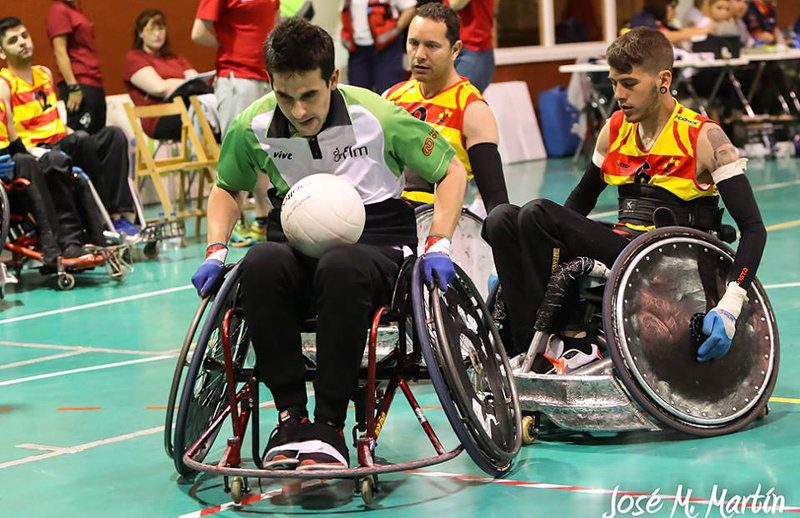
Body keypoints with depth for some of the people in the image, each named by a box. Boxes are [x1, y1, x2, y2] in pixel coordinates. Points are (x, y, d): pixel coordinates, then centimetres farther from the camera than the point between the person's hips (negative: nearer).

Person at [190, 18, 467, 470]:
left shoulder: (378, 117, -11)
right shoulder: (253, 127, -3)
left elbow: (451, 170, 3)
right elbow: (228, 187, 20)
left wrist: (438, 246, -9)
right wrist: (216, 251, 3)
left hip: (376, 243, -2)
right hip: (296, 245, 3)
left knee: (342, 268, -41)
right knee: (260, 263, -35)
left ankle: (330, 426, -33)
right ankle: (291, 415, -27)